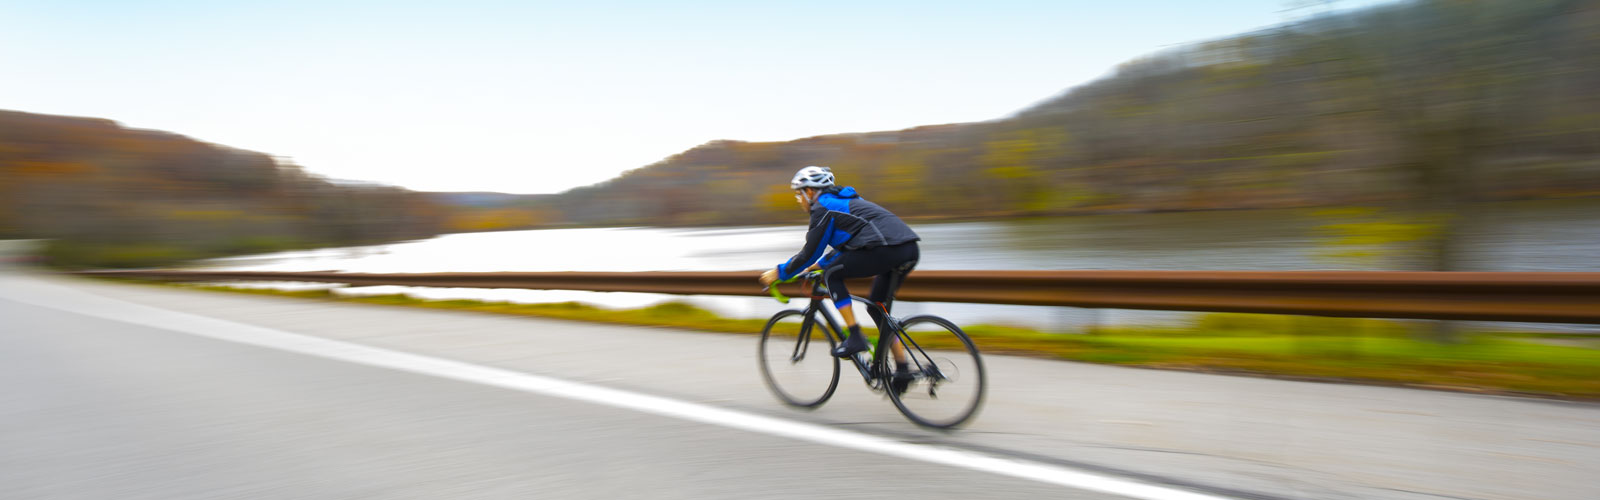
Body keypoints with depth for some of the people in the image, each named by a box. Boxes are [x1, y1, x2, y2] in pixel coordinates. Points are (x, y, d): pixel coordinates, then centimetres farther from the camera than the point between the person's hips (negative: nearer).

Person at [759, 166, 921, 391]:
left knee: (832, 274, 5)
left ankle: (855, 337, 0)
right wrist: (816, 265, 42)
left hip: (886, 249, -9)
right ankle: (902, 369, 17)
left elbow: (809, 253, 2)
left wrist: (779, 273, 13)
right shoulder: (844, 200, 30)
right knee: (877, 308, 20)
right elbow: (844, 248, 38)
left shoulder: (823, 208, 1)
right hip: (910, 251, 9)